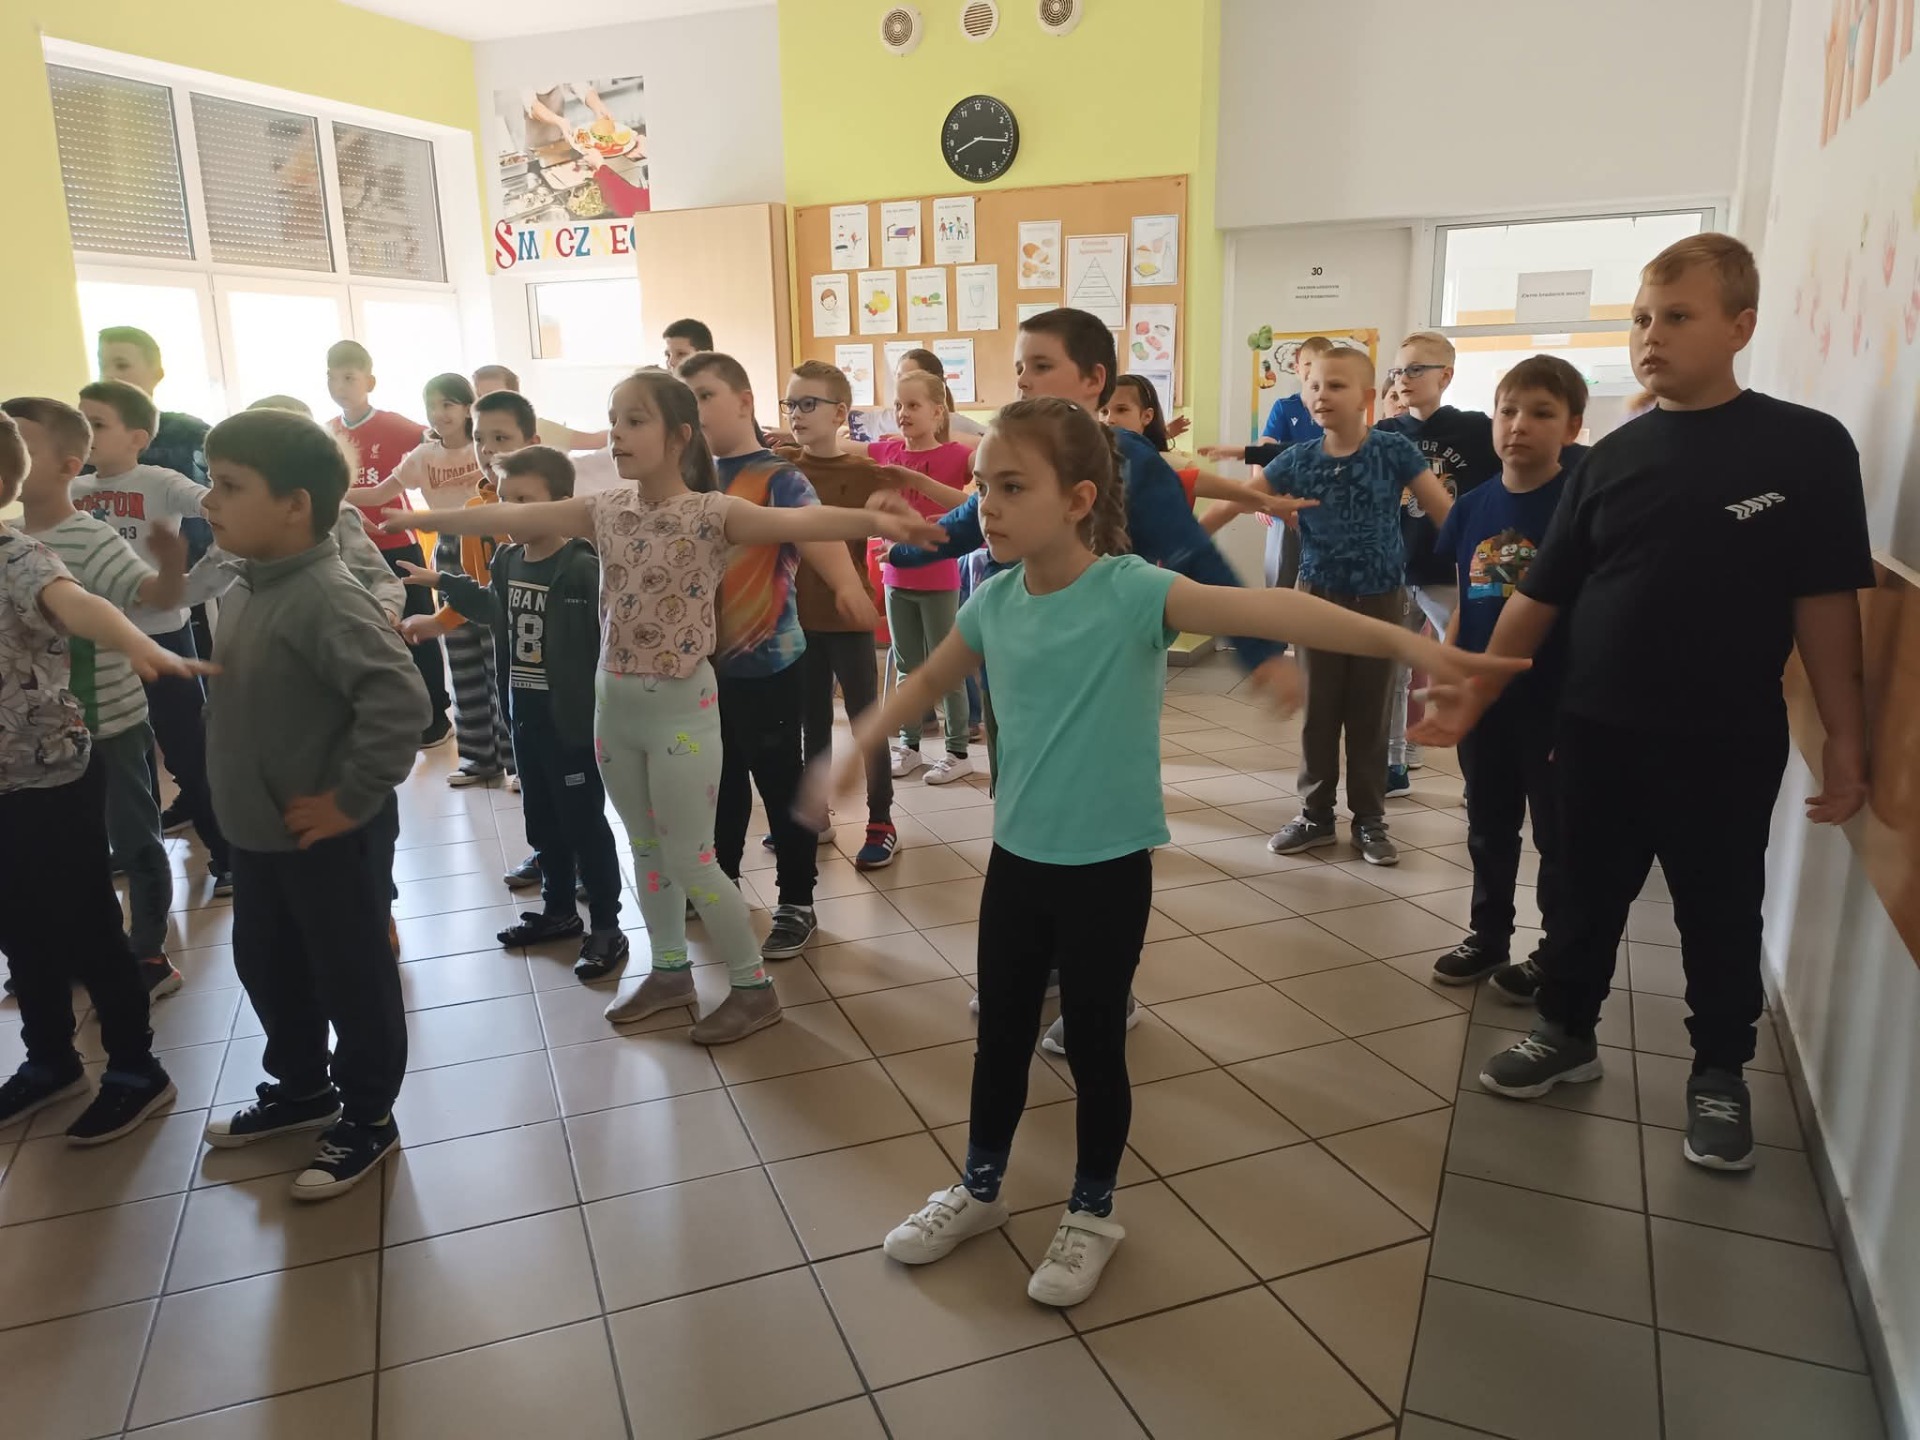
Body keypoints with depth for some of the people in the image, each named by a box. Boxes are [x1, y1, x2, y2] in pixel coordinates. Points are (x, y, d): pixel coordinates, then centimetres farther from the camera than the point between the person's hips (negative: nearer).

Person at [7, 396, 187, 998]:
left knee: (133, 839, 5)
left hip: (108, 722, -7)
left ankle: (149, 955, 18)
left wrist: (173, 564, -52)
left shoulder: (91, 539, -18)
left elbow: (159, 597, -32)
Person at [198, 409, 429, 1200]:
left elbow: (399, 698, -35)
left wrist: (352, 800, -27)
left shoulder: (327, 597, -25)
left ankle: (368, 1118, 27)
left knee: (352, 978, 8)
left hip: (328, 836, -10)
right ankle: (301, 1088, 46)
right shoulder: (245, 590, 5)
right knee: (265, 966, 24)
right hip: (259, 831, 10)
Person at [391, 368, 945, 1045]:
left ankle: (754, 987, 16)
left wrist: (874, 520, -48)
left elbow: (795, 520, -31)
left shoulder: (713, 513, -14)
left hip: (681, 705, -6)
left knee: (688, 858, 0)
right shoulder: (605, 512, 3)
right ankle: (670, 970, 35)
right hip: (613, 702, 6)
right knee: (646, 848, 18)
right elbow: (510, 516, 10)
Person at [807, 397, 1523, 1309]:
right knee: (1000, 1035, 19)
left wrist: (1400, 640, -44)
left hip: (1107, 870, -5)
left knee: (1094, 1046, 11)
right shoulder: (995, 601, -2)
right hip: (1016, 859, 5)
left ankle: (1093, 1215, 34)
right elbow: (927, 682, 16)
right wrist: (852, 755, 21)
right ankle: (979, 1191, 40)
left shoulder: (1131, 592, -19)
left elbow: (1263, 609, -32)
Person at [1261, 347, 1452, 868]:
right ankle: (1315, 814, 20)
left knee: (1370, 713, 8)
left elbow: (1446, 511, -7)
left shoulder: (1394, 451, -8)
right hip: (1320, 596, 1)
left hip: (1379, 597, -1)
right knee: (1318, 711, 8)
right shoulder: (1298, 460, -4)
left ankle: (1369, 820, 20)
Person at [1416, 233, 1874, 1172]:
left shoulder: (1806, 446, -5)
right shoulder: (1612, 458, 3)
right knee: (1587, 898, 16)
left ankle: (1720, 1074, 32)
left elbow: (1825, 602, -5)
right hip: (1596, 731, 3)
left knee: (1721, 918, 12)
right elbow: (1540, 596, 5)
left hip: (1728, 742, -2)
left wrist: (1843, 739, -6)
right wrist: (1478, 692, -2)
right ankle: (1567, 1033, 35)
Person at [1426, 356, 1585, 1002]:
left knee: (1558, 835, 10)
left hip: (1554, 703, -5)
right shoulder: (1472, 507, 2)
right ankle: (1488, 936, 34)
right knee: (1488, 827, 18)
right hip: (1481, 699, 5)